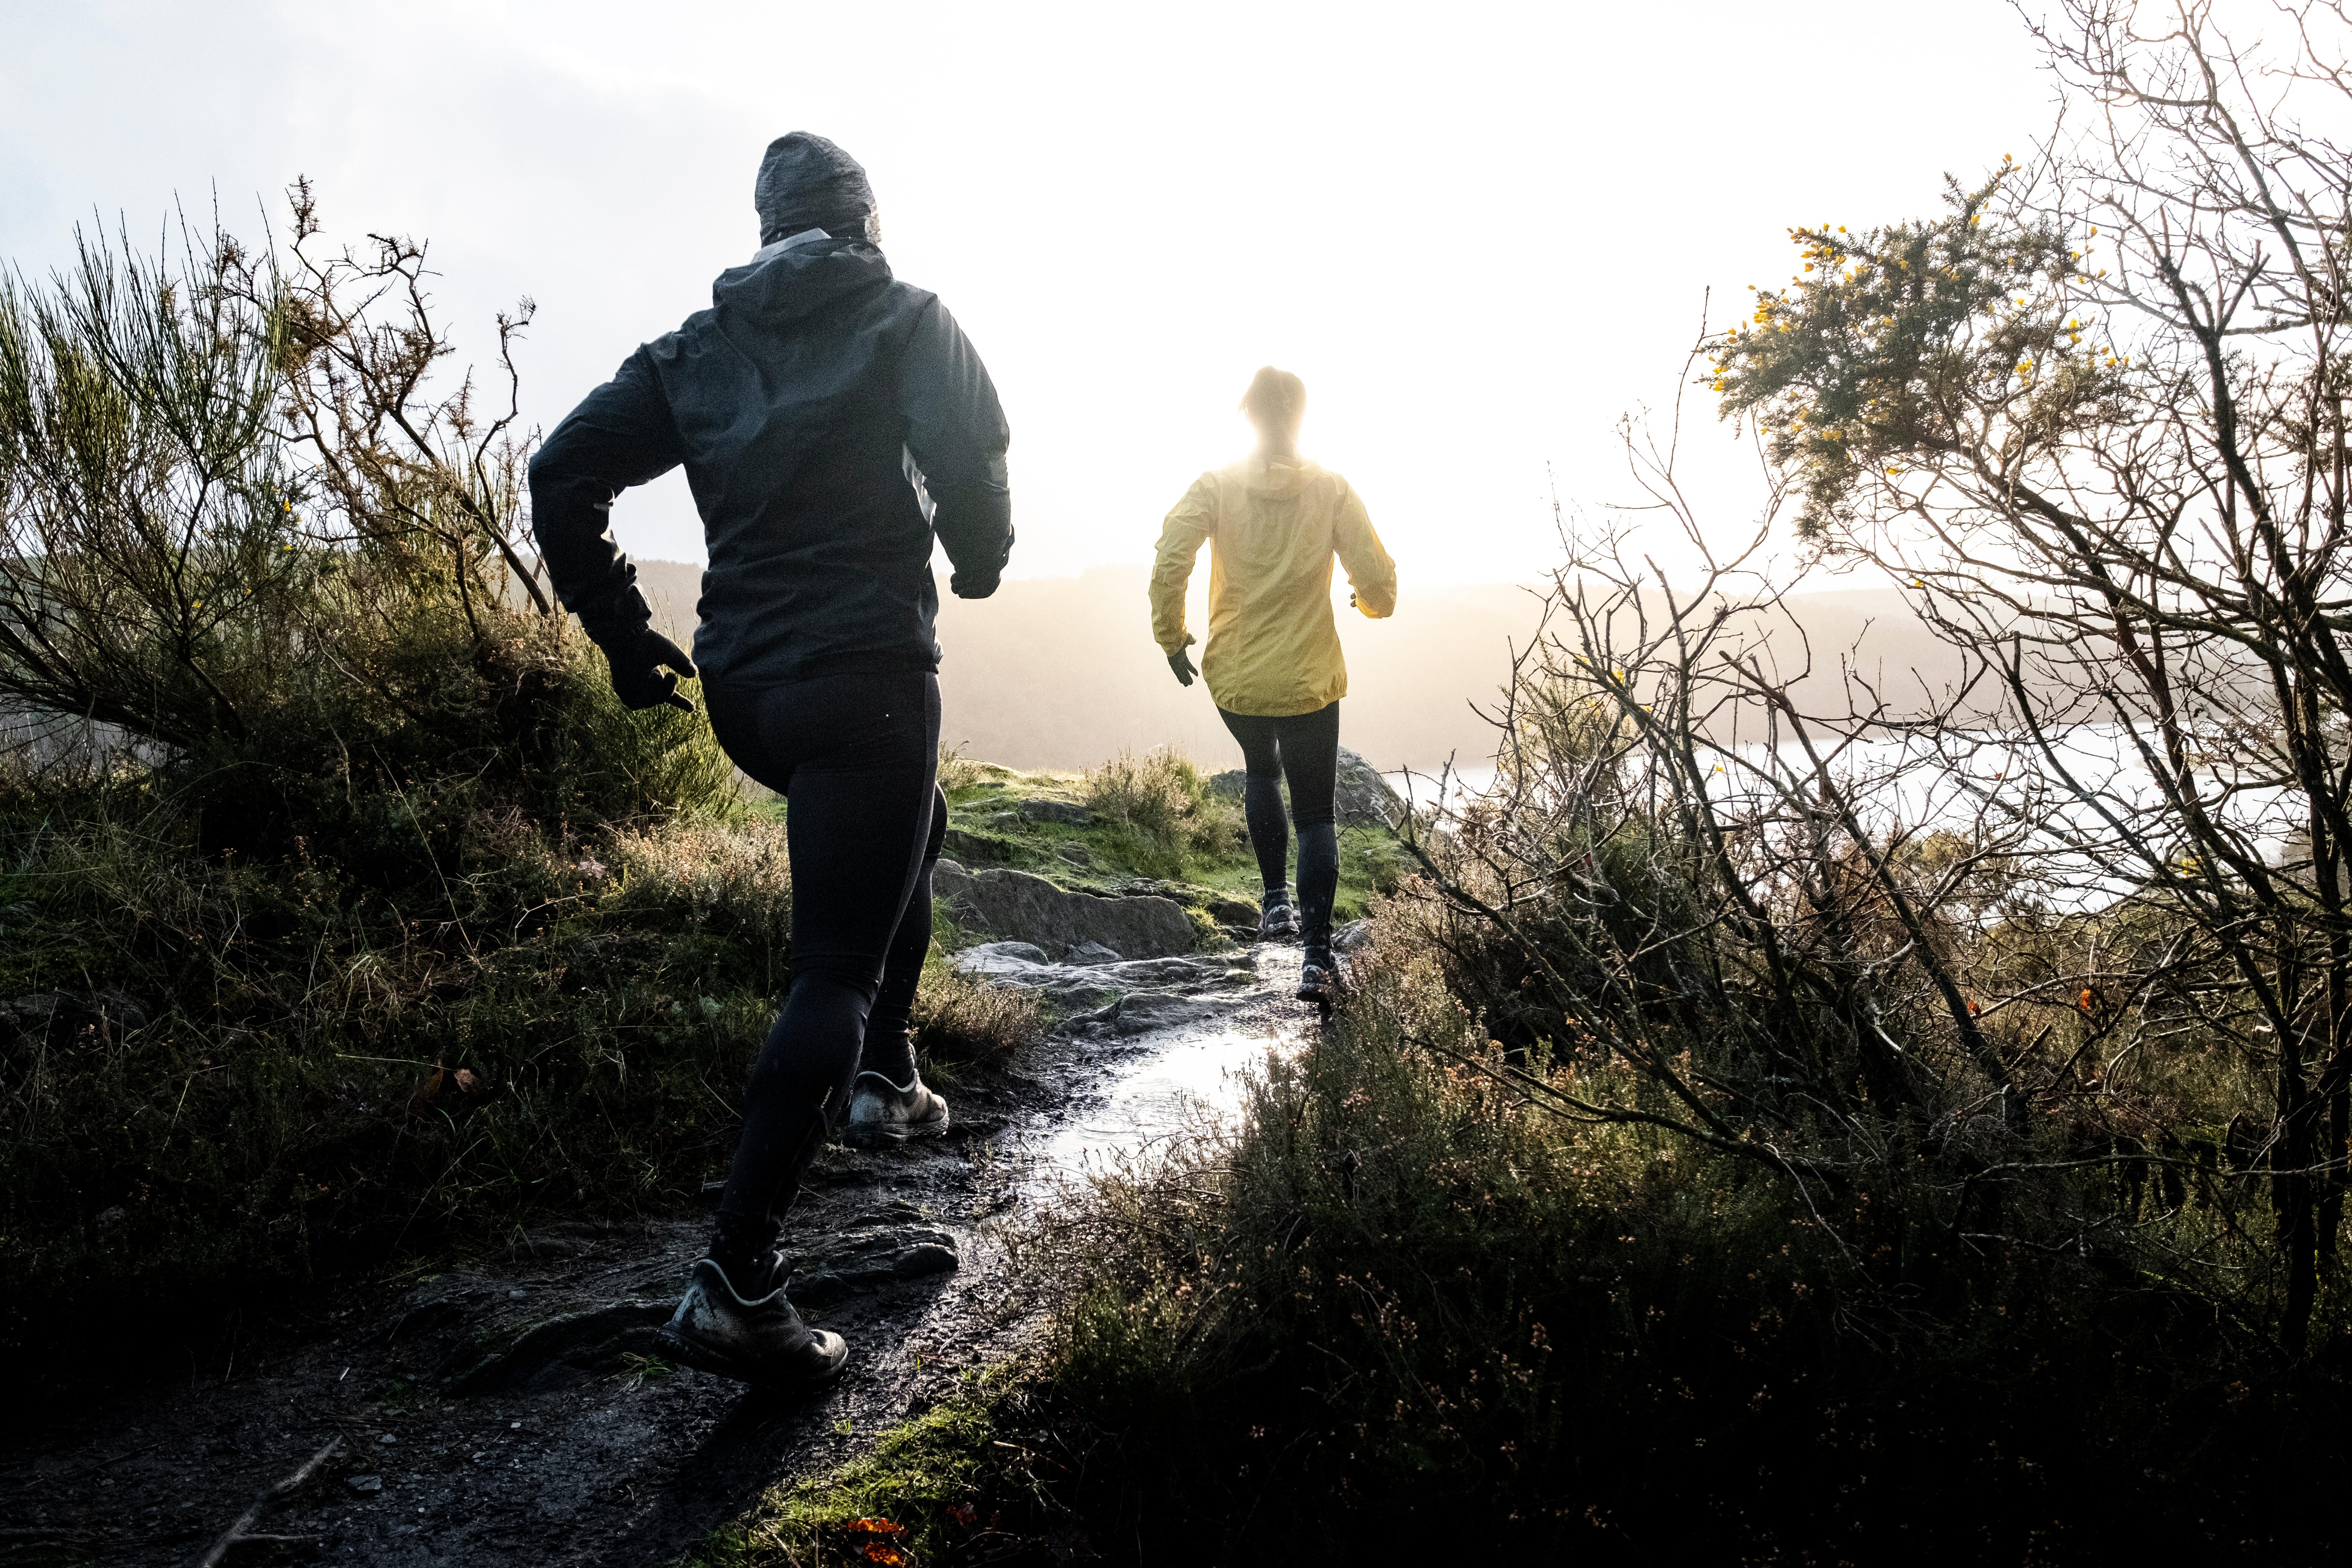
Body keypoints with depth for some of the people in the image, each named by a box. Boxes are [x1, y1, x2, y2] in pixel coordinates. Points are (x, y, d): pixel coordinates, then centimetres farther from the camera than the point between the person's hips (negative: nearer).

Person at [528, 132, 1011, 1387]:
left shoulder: (701, 344, 14)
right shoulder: (907, 323, 1)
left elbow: (561, 475, 7)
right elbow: (971, 464, -17)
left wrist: (621, 634, 13)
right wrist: (979, 565, 4)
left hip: (740, 691, 6)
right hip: (864, 679, -6)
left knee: (910, 826, 32)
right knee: (835, 971, -6)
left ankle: (881, 1076, 30)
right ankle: (735, 1282, -11)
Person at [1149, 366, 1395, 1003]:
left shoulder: (1216, 486, -5)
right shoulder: (1331, 490, -5)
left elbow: (1170, 564, -14)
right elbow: (1377, 581, -7)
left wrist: (1171, 635, 1)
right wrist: (1373, 603, 17)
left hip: (1233, 678, 1)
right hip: (1310, 681, -1)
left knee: (1261, 773, 30)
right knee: (1315, 814, 6)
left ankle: (1275, 899, 25)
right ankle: (1317, 955, -3)